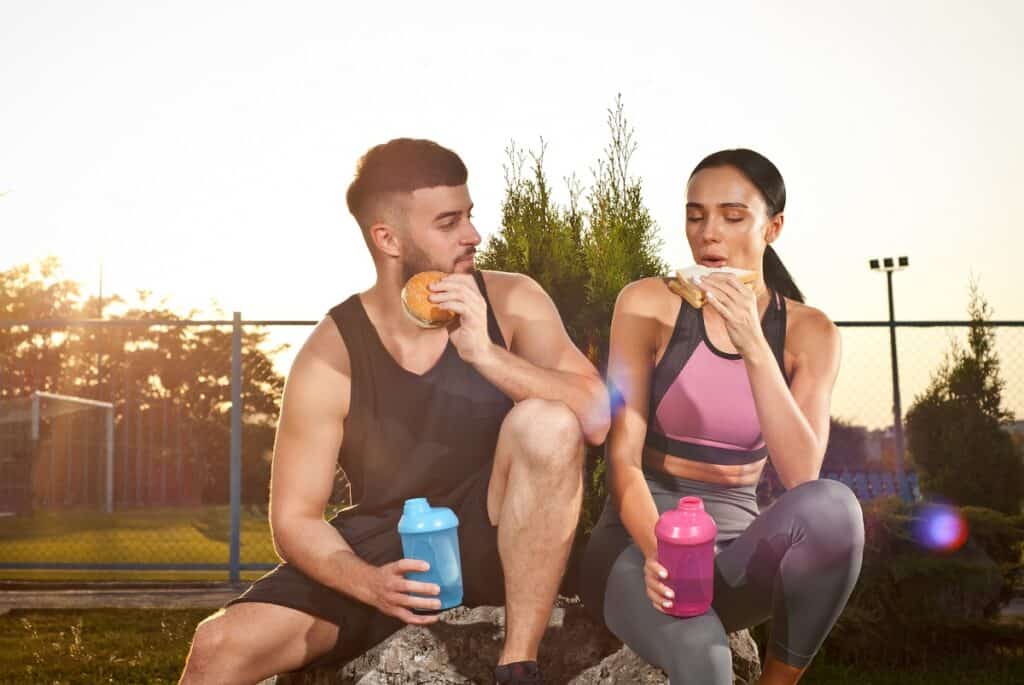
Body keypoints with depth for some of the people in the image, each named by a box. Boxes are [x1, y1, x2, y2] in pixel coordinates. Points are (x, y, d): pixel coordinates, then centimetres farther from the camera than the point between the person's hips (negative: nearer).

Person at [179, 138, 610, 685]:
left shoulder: (510, 303, -10)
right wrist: (371, 583, -28)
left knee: (545, 422, -31)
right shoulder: (330, 358, -12)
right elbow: (294, 520, -9)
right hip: (384, 550, 0)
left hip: (496, 541, 1)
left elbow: (598, 419, -19)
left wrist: (486, 354, -32)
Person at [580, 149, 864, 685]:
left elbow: (802, 478, -15)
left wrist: (753, 346, -25)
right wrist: (659, 552, -31)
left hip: (734, 544, 4)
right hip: (641, 536, -3)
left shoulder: (808, 332, -1)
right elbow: (623, 458, -12)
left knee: (833, 506, -31)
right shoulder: (648, 304, -6)